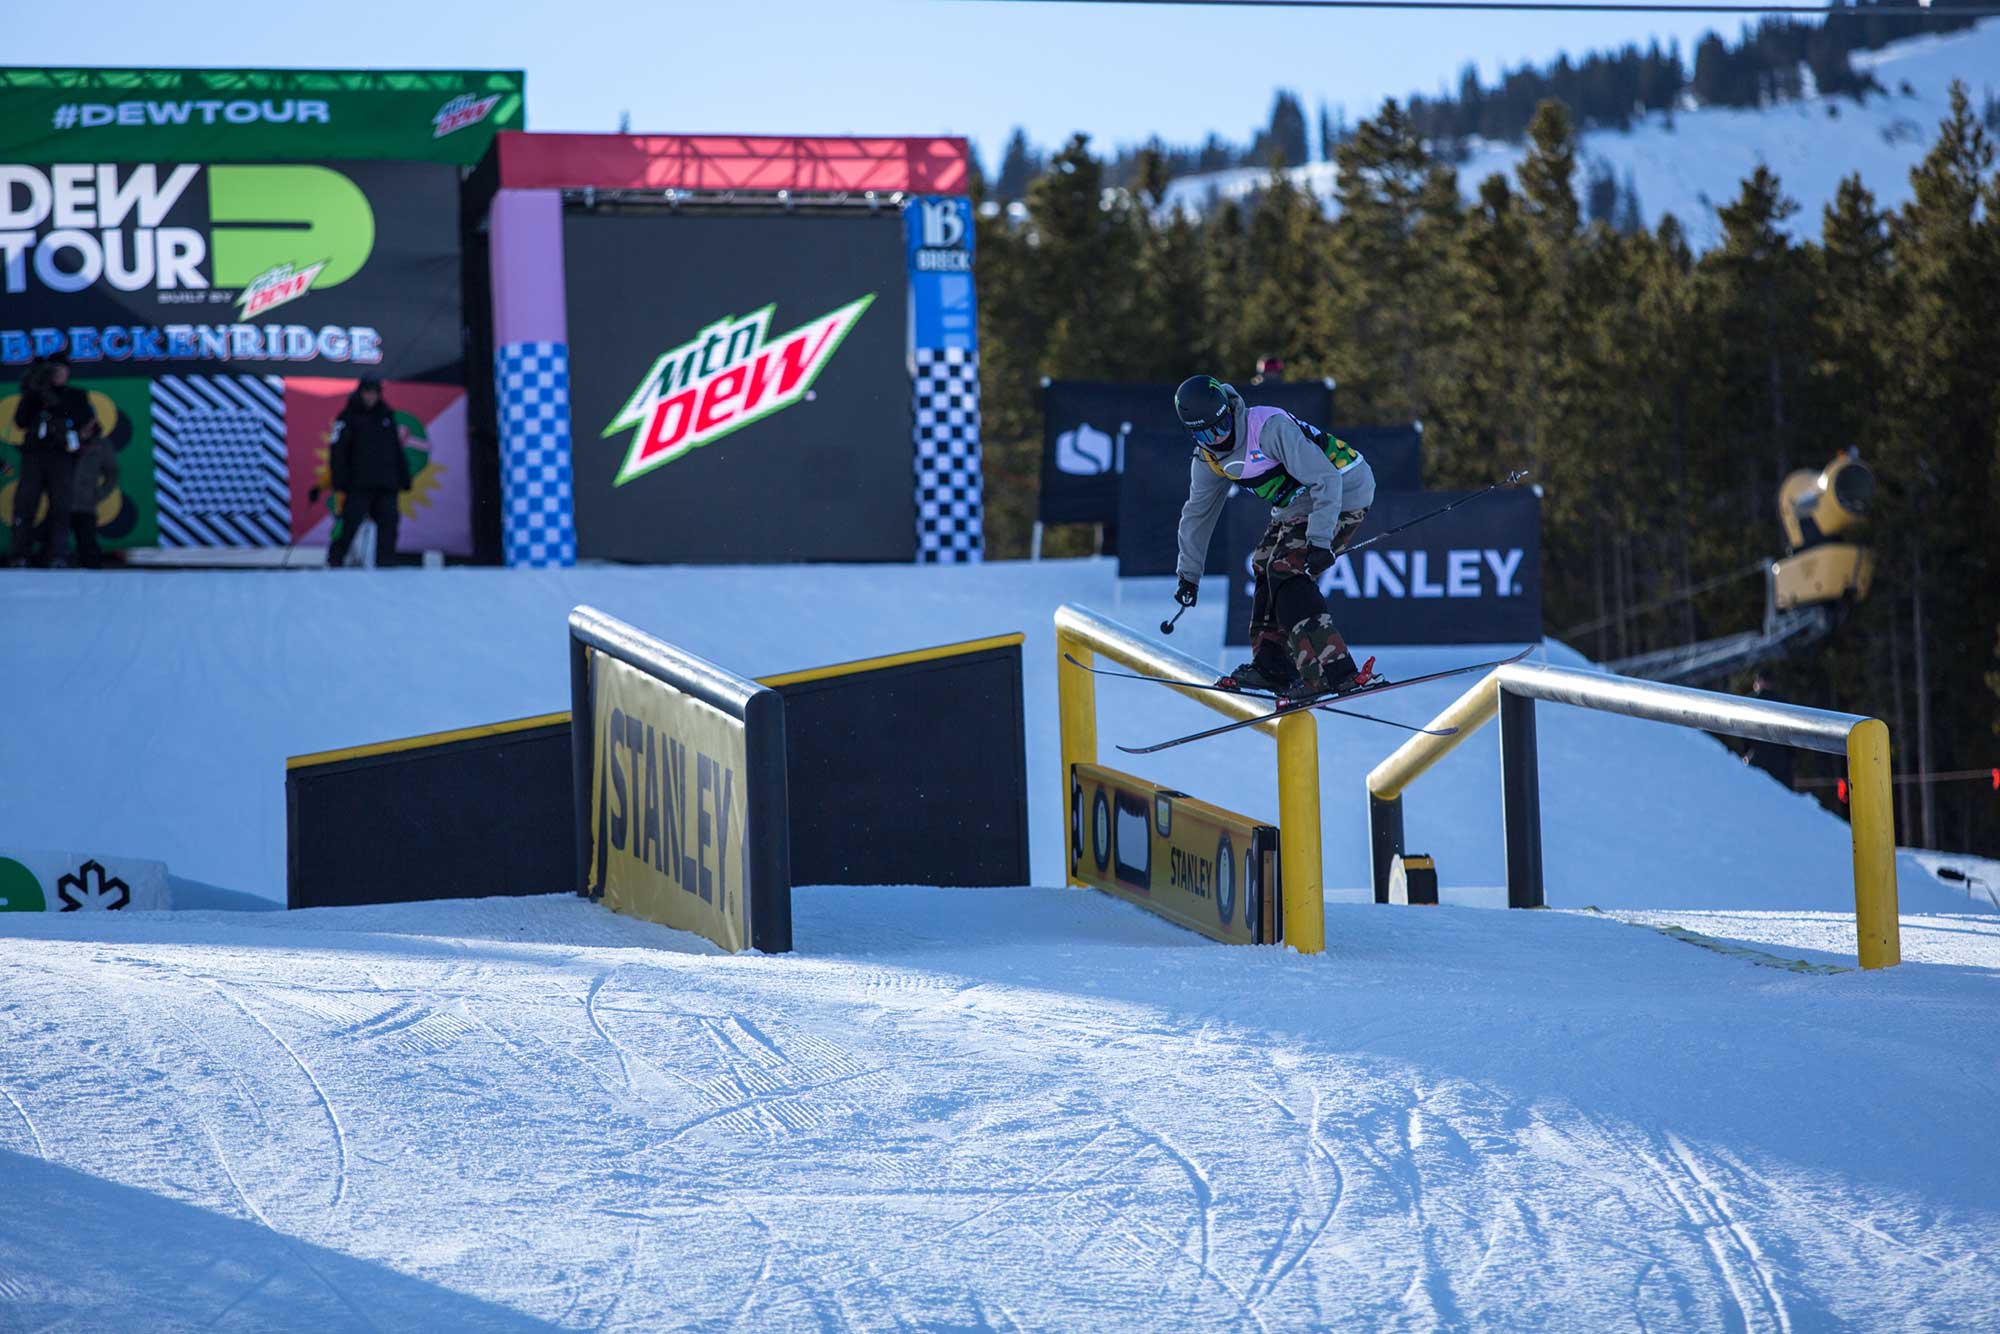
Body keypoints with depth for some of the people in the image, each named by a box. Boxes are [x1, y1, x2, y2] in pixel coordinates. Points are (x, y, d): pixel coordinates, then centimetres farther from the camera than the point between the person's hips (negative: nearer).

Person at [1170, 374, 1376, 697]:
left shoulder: (1269, 428, -28)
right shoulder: (1208, 458, 0)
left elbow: (1326, 480, -30)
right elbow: (1198, 513, 15)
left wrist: (1320, 541, -36)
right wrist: (1188, 574, 17)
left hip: (1342, 492, -9)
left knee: (1287, 573, -19)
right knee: (1265, 566, 12)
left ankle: (1334, 672, -25)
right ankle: (1271, 667, 23)